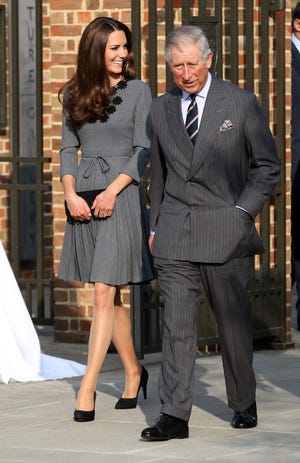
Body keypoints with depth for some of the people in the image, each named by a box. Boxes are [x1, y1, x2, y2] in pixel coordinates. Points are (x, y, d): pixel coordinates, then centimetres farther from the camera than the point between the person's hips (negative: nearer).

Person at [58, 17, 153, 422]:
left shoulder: (138, 91, -1)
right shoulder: (74, 95, 9)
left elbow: (144, 150, -4)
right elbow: (68, 148, 11)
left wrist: (112, 191, -13)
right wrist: (70, 194, -4)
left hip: (122, 195, -4)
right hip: (85, 198, 4)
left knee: (104, 293, -10)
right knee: (109, 296, 11)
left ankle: (88, 387, -11)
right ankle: (134, 373, 26)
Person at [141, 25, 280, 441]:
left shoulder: (241, 103, 1)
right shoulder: (161, 110, 11)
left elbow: (267, 166, 5)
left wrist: (242, 212, -5)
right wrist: (154, 226, 15)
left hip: (225, 230, -2)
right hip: (175, 233, 2)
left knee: (234, 322, 6)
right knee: (176, 324, -6)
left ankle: (244, 404, 23)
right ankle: (174, 416, -9)